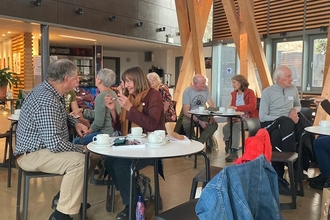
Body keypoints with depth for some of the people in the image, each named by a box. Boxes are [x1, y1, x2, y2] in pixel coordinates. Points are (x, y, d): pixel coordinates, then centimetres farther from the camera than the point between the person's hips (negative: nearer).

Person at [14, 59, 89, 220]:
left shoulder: (48, 90, 4)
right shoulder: (47, 100, -28)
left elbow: (60, 115, 24)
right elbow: (54, 143, -34)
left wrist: (75, 123, 5)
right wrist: (80, 150, -19)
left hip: (41, 147, 10)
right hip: (32, 154, -10)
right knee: (79, 160, -29)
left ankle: (67, 197, 20)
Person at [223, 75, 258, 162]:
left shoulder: (250, 92, -6)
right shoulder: (234, 93, 12)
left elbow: (252, 106, -20)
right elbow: (232, 107, 15)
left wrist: (237, 107, -27)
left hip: (249, 118, -5)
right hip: (237, 118, 5)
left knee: (236, 127, -32)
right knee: (225, 128, -22)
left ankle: (234, 153, -27)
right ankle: (229, 148, -8)